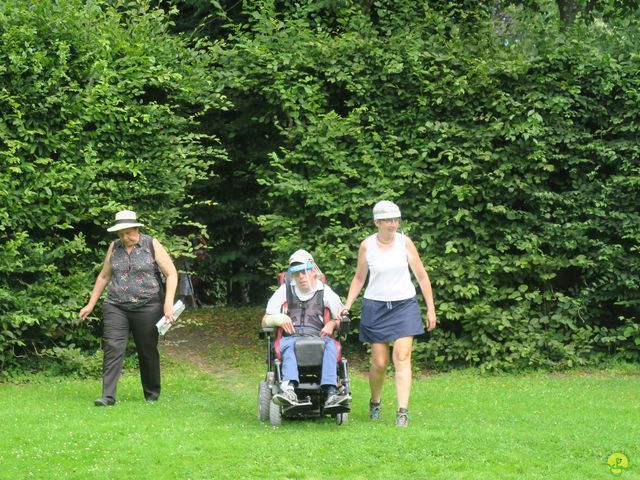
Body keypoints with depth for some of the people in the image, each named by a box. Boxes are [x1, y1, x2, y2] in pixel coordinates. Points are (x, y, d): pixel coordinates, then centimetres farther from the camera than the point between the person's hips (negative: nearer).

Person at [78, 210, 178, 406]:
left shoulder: (152, 245, -3)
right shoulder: (114, 247, 8)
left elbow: (171, 273, -4)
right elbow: (104, 276, 18)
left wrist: (168, 302, -15)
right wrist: (91, 304, 16)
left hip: (147, 307, -2)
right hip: (116, 307, 2)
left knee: (148, 351, 5)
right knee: (113, 348, -11)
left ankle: (152, 394, 22)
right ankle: (108, 396, -16)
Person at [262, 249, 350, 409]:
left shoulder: (324, 291, 19)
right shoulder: (285, 290, 20)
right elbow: (265, 321, 18)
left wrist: (332, 324, -3)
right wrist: (279, 319, -4)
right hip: (291, 336, 0)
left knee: (329, 344, -35)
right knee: (287, 346, -37)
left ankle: (331, 392, -53)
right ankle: (289, 387, -64)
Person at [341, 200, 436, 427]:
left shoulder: (405, 242, -2)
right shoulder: (367, 245, -2)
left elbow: (421, 276, 4)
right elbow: (359, 278, 11)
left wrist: (431, 309, 4)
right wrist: (347, 305, 2)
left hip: (404, 305, 0)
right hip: (376, 306, 0)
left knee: (402, 357, -12)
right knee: (379, 363, 2)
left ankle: (403, 411, -15)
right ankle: (375, 402, 28)